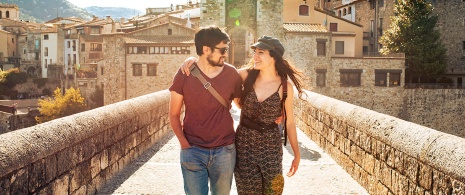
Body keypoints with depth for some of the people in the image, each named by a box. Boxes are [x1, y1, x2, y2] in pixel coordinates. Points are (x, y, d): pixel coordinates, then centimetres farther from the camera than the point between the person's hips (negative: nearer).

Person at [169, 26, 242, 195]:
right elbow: (174, 114, 0)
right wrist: (184, 143, -8)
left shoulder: (232, 74, -2)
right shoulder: (185, 74, -6)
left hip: (225, 151, 1)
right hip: (193, 151, -1)